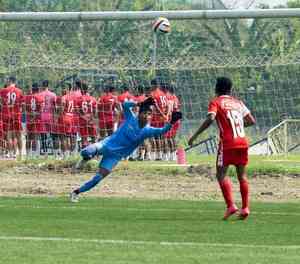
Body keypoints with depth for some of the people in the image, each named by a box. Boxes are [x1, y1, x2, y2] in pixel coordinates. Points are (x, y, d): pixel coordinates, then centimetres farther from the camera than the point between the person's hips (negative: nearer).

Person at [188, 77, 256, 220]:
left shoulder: (216, 102, 2)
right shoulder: (238, 102, 18)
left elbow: (210, 119, -16)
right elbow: (251, 121, 17)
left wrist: (195, 135, -12)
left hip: (228, 143, -5)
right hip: (243, 141, 5)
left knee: (221, 174, 1)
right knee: (242, 175, 11)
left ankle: (231, 205, -13)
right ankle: (245, 208, 6)